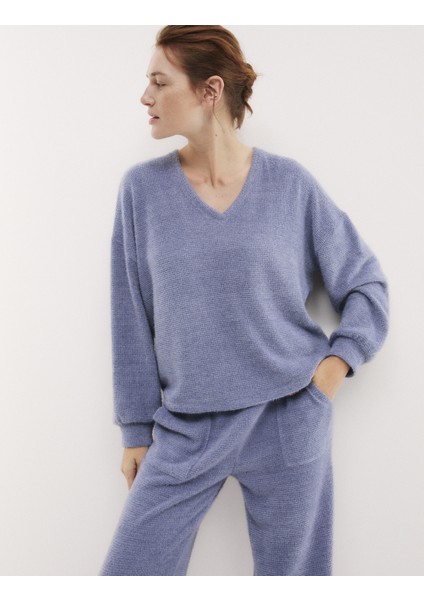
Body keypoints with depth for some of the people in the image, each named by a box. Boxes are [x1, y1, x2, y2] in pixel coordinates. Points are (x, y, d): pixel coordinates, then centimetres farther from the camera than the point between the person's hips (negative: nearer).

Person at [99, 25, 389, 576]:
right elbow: (133, 320, 3)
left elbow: (367, 285, 7)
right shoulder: (143, 187, -1)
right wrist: (137, 429, 5)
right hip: (186, 429, 1)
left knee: (291, 575, 13)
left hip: (289, 419, 0)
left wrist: (337, 362, -6)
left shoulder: (290, 183, -3)